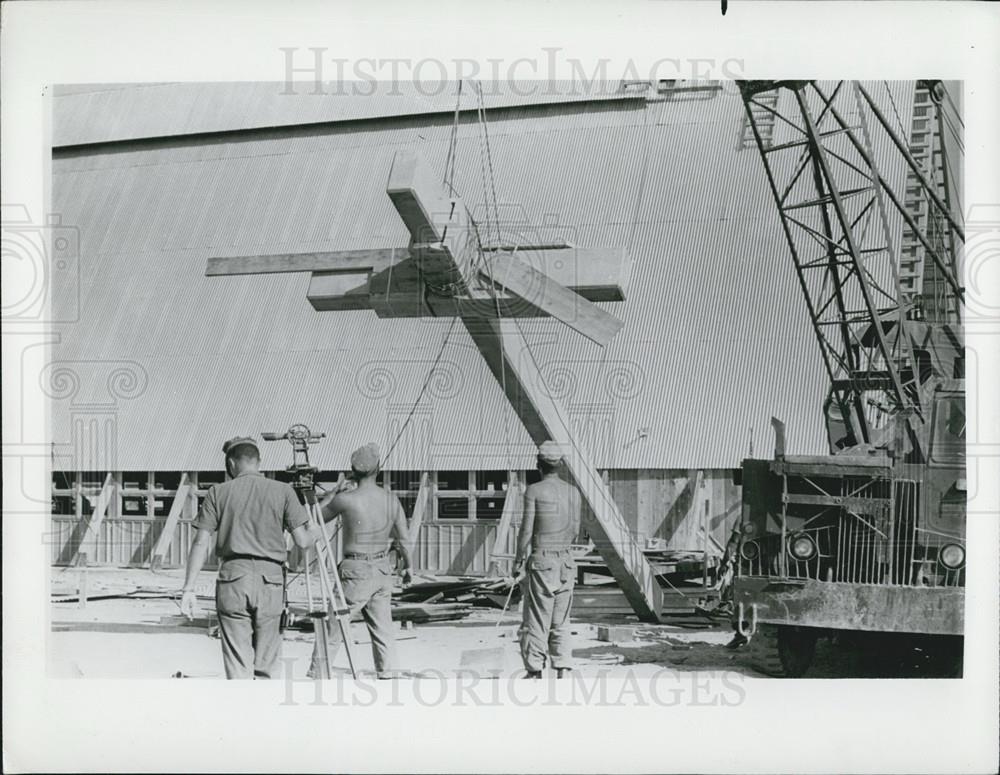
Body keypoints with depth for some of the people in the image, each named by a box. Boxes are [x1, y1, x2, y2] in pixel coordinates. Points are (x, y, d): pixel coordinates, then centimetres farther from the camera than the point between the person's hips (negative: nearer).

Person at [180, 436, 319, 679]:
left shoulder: (218, 493, 3)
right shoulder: (282, 491, 3)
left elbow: (201, 544, -1)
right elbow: (302, 541, 0)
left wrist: (188, 589, 2)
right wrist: (315, 534, 23)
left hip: (232, 579, 0)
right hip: (270, 580, 1)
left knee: (237, 666, 3)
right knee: (264, 666, 12)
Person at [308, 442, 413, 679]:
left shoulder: (346, 499, -13)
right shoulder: (391, 500, 1)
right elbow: (404, 540, 6)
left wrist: (335, 491, 16)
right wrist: (406, 566, 21)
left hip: (356, 572, -5)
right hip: (383, 571, 5)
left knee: (332, 628, 4)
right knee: (383, 630, 10)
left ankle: (316, 677, 7)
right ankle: (388, 677, 7)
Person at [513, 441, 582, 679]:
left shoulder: (534, 491, -10)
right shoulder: (573, 492, 4)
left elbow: (526, 530, -9)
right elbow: (575, 529, 11)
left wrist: (518, 561, 0)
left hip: (541, 561, -4)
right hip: (566, 561, 4)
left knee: (536, 619, 3)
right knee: (561, 621, 11)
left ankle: (535, 671, 6)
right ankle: (562, 670, 6)